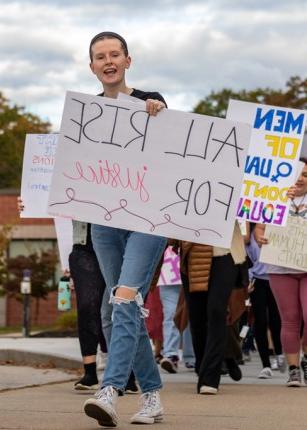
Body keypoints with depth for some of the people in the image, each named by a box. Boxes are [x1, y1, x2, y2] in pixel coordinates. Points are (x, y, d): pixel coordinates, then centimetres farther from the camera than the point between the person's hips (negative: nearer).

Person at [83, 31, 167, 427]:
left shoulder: (149, 103, 1)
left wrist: (156, 115, -21)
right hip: (105, 219, 5)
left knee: (126, 299, -20)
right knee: (127, 309, 6)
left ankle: (110, 392, -30)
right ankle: (152, 397, 14)